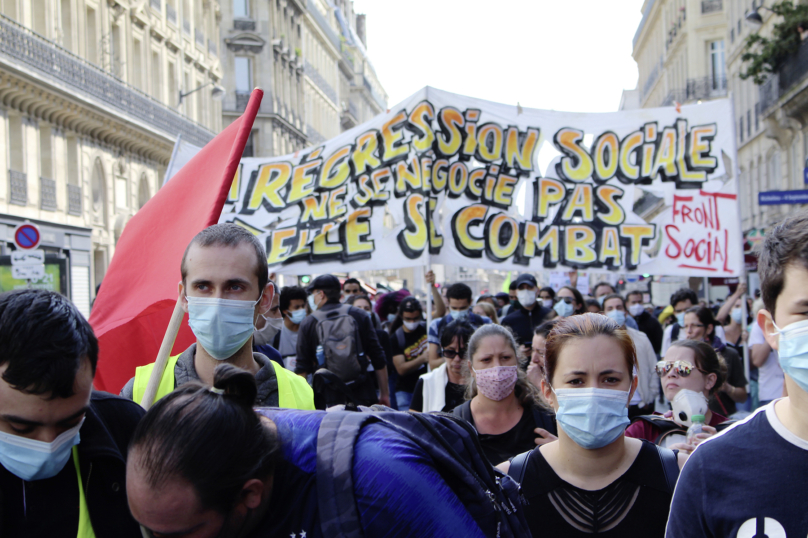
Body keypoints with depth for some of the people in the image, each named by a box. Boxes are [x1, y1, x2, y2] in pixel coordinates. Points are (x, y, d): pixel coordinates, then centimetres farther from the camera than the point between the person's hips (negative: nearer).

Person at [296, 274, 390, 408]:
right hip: (362, 396, 1)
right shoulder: (359, 315, 7)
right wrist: (384, 394, 10)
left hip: (328, 400, -1)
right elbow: (378, 358, 4)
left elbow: (302, 368, 1)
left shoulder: (308, 323, 3)